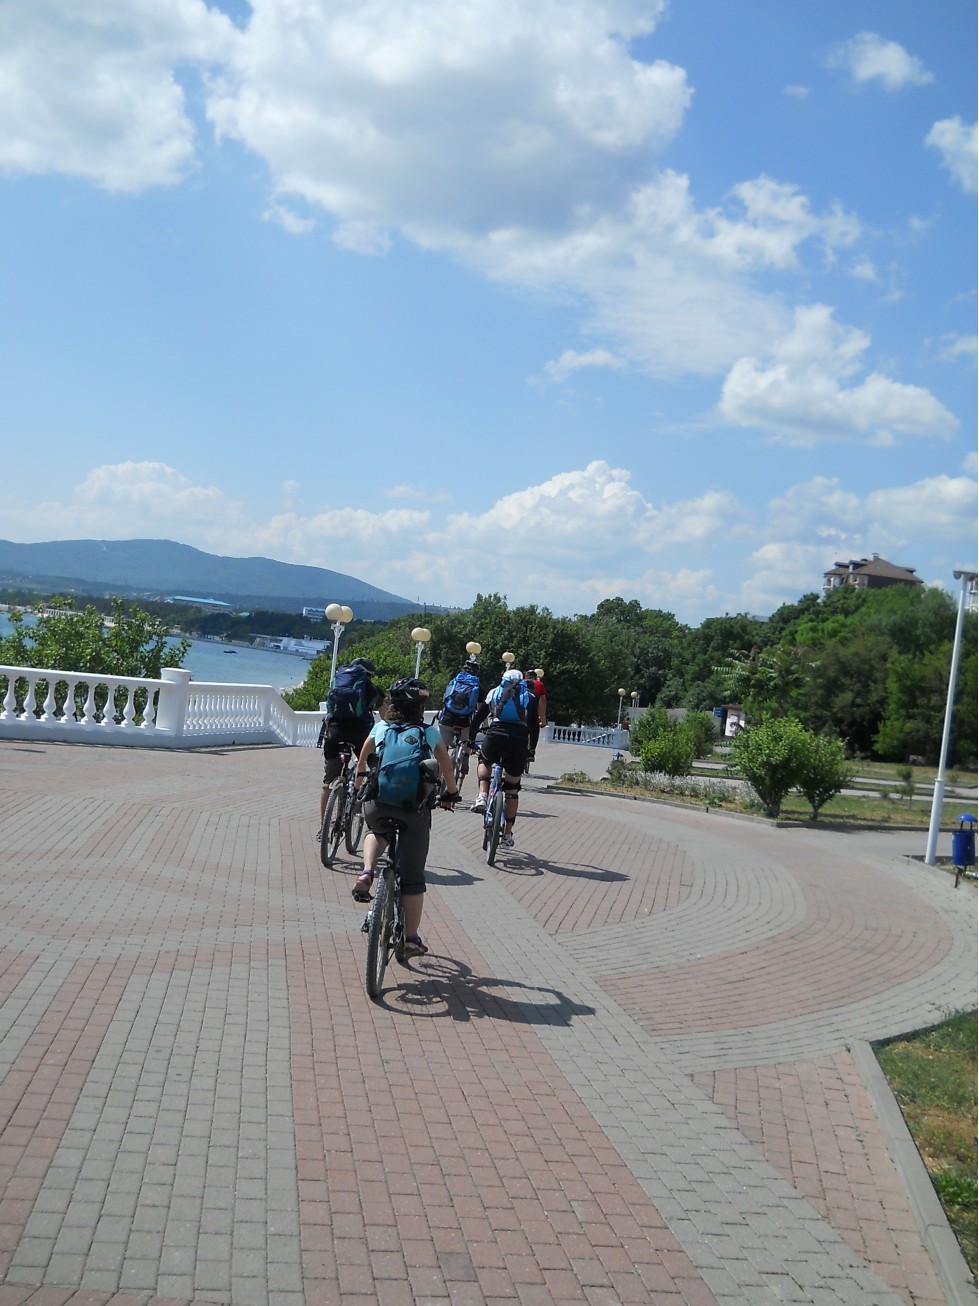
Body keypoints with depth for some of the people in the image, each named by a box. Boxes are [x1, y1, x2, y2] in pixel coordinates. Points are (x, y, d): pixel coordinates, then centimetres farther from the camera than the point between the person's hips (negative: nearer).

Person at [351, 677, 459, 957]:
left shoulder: (380, 728, 13)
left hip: (377, 804, 1)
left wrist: (360, 776, 52)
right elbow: (447, 768, 26)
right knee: (413, 877, 11)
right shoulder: (431, 733, 11)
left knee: (376, 833, 37)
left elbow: (363, 756, 32)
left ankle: (367, 874, 9)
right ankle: (411, 939, 14)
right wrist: (450, 794, 44)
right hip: (416, 807, -1)